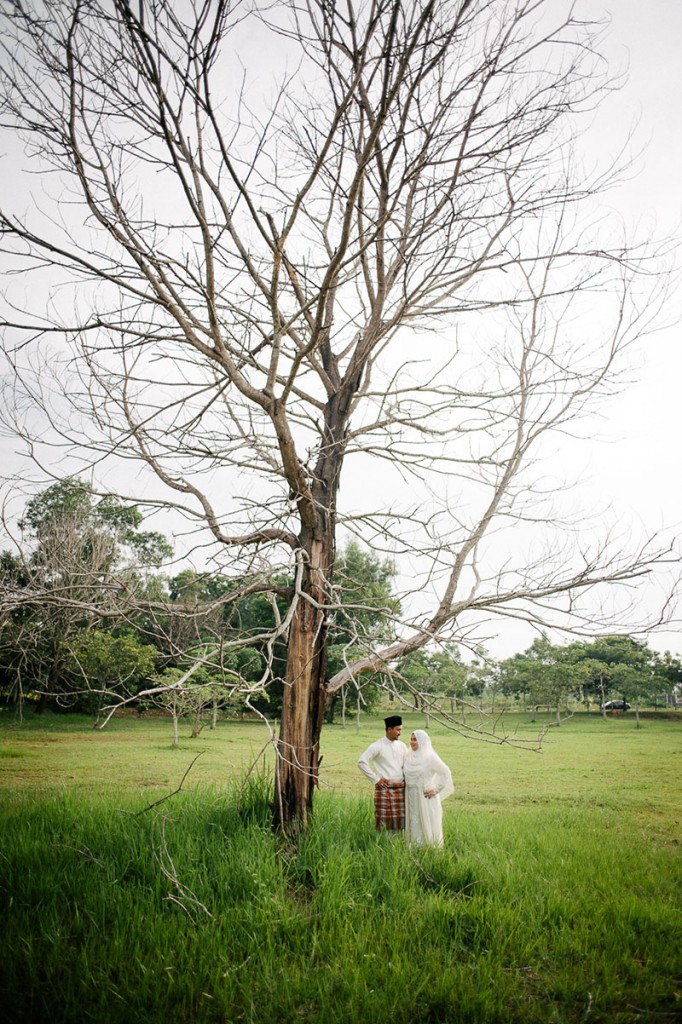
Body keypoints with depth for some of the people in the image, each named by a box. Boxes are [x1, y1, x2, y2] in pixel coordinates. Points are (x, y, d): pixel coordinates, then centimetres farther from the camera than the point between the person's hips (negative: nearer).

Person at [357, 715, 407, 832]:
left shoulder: (401, 746, 8)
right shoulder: (377, 746, -7)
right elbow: (361, 762, -11)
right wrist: (375, 779, -9)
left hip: (400, 789, 5)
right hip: (384, 789, -5)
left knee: (400, 821, 6)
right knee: (383, 822, -4)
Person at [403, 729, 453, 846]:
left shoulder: (430, 757, -11)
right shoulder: (408, 756, 5)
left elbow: (446, 773, -8)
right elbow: (405, 774, 22)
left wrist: (436, 790, -9)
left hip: (426, 798, -5)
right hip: (411, 798, 5)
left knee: (428, 825, 1)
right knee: (413, 825, 9)